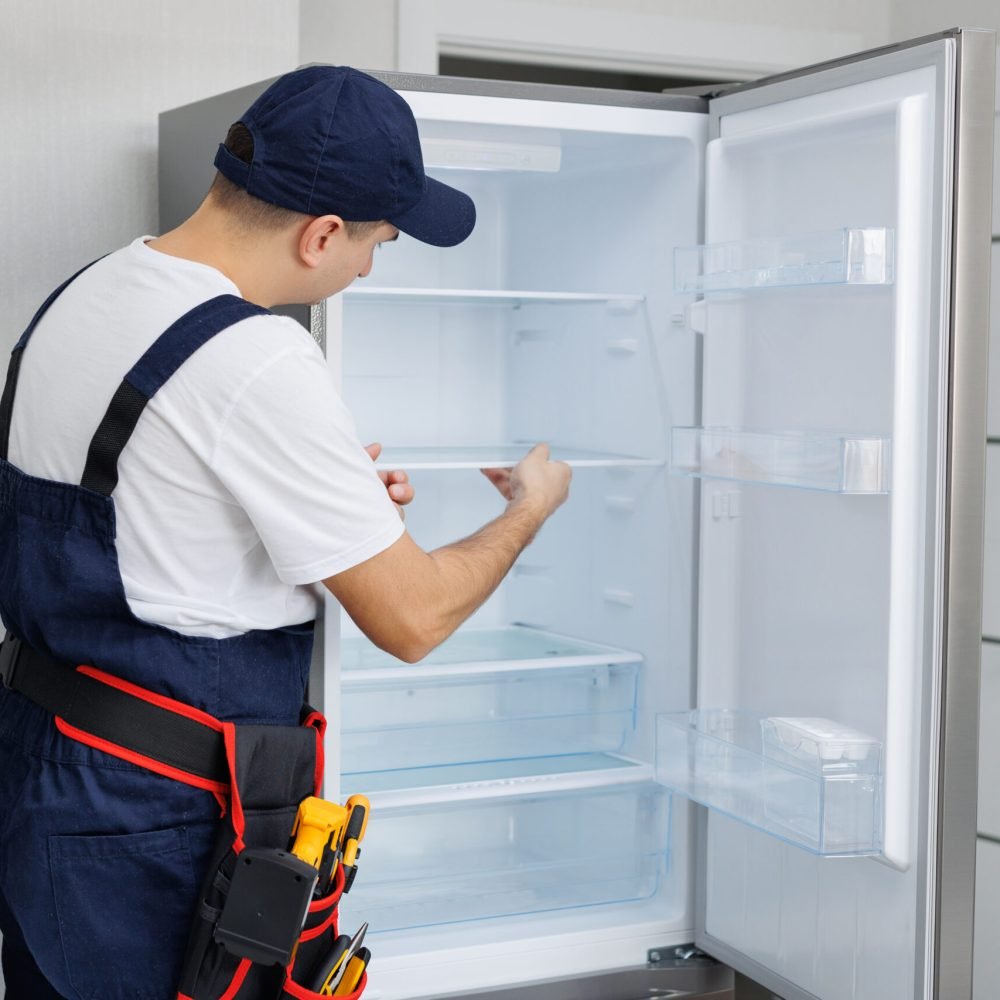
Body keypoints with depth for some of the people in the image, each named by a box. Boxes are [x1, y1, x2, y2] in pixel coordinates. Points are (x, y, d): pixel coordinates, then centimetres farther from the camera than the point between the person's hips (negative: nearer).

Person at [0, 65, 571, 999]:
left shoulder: (77, 298, 6)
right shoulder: (259, 367, -22)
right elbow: (411, 618, -17)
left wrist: (333, 498, 12)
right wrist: (530, 509, 2)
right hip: (148, 821, -9)